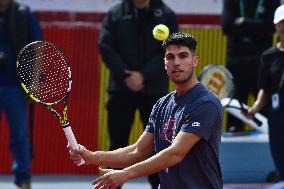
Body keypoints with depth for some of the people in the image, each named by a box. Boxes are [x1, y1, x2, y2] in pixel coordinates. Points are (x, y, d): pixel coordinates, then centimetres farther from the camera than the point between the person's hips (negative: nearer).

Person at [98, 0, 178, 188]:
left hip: (154, 90, 0)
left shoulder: (166, 15, 2)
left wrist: (143, 75, -16)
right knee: (118, 142, 3)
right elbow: (105, 47, -3)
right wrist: (125, 75, -14)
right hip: (121, 89, 1)